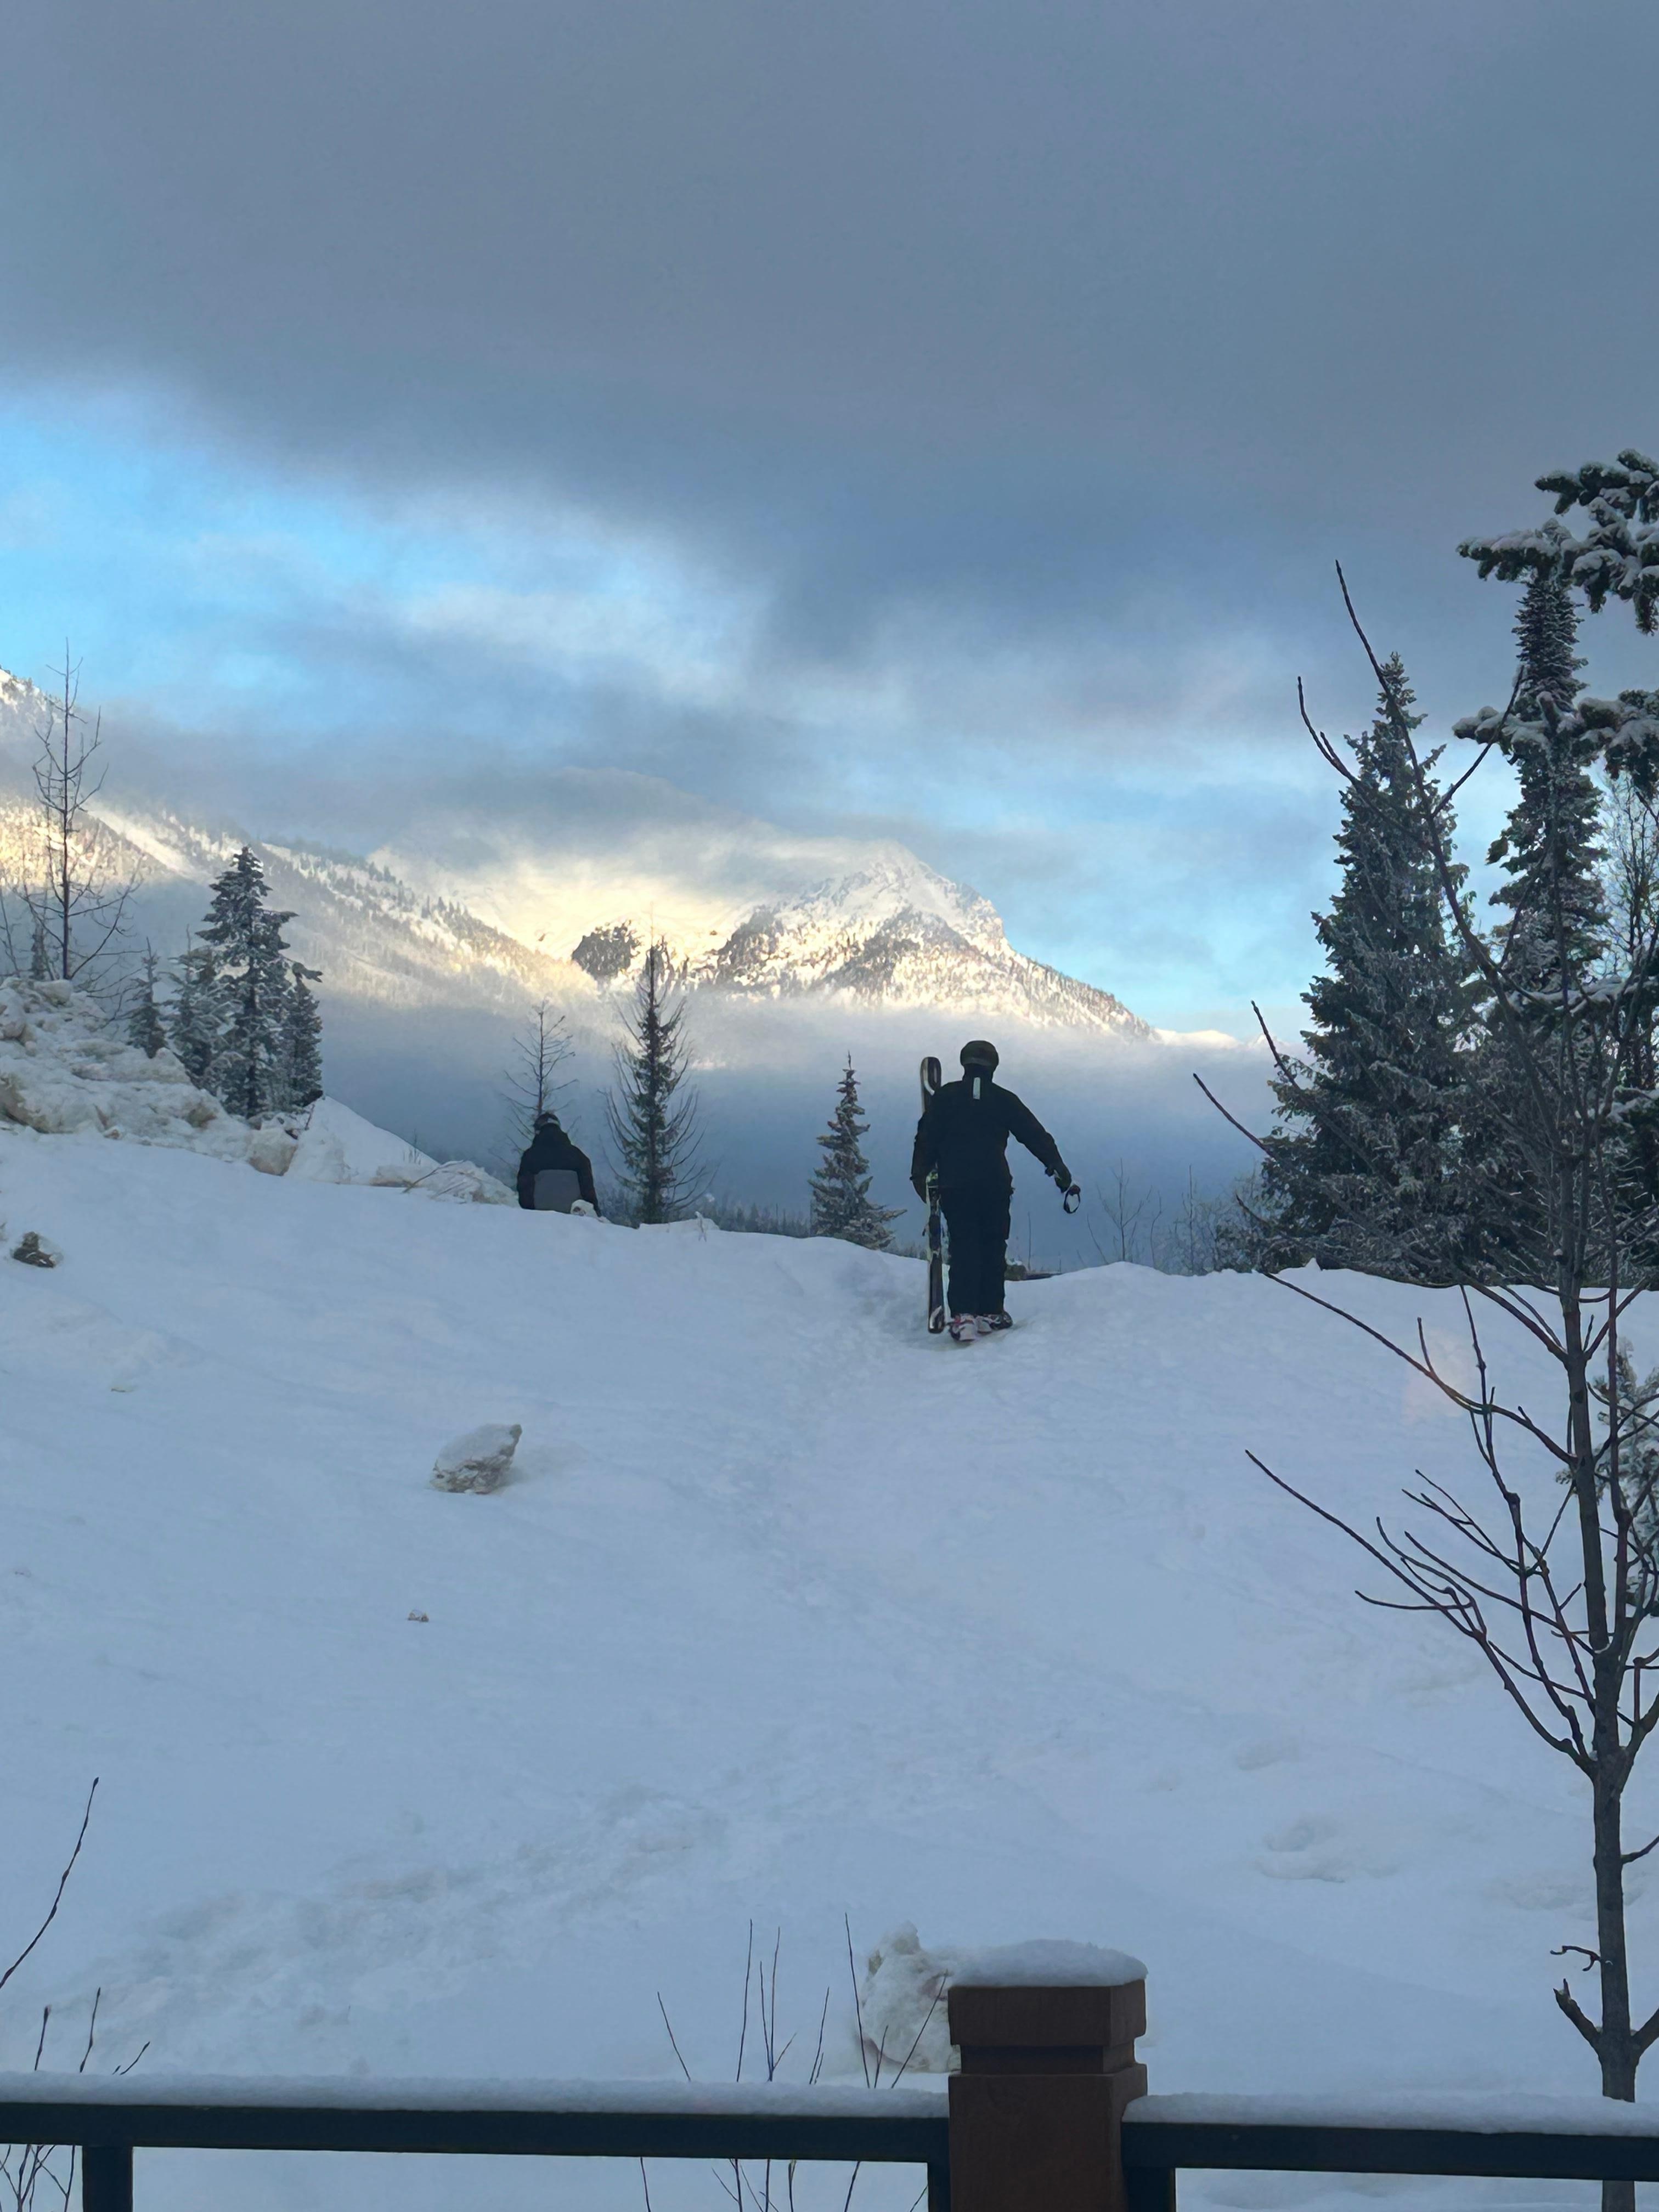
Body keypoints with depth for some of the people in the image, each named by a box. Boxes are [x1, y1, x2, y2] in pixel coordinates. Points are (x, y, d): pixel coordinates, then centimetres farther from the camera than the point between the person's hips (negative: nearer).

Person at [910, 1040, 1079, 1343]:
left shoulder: (945, 1097, 7)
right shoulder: (1004, 1100, 8)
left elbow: (926, 1139, 4)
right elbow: (1036, 1136, 10)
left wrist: (920, 1176, 13)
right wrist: (1059, 1170, 15)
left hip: (954, 1185, 0)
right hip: (995, 1186, 0)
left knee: (963, 1247, -3)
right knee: (993, 1247, 11)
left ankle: (963, 1315, -18)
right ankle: (990, 1312, 11)